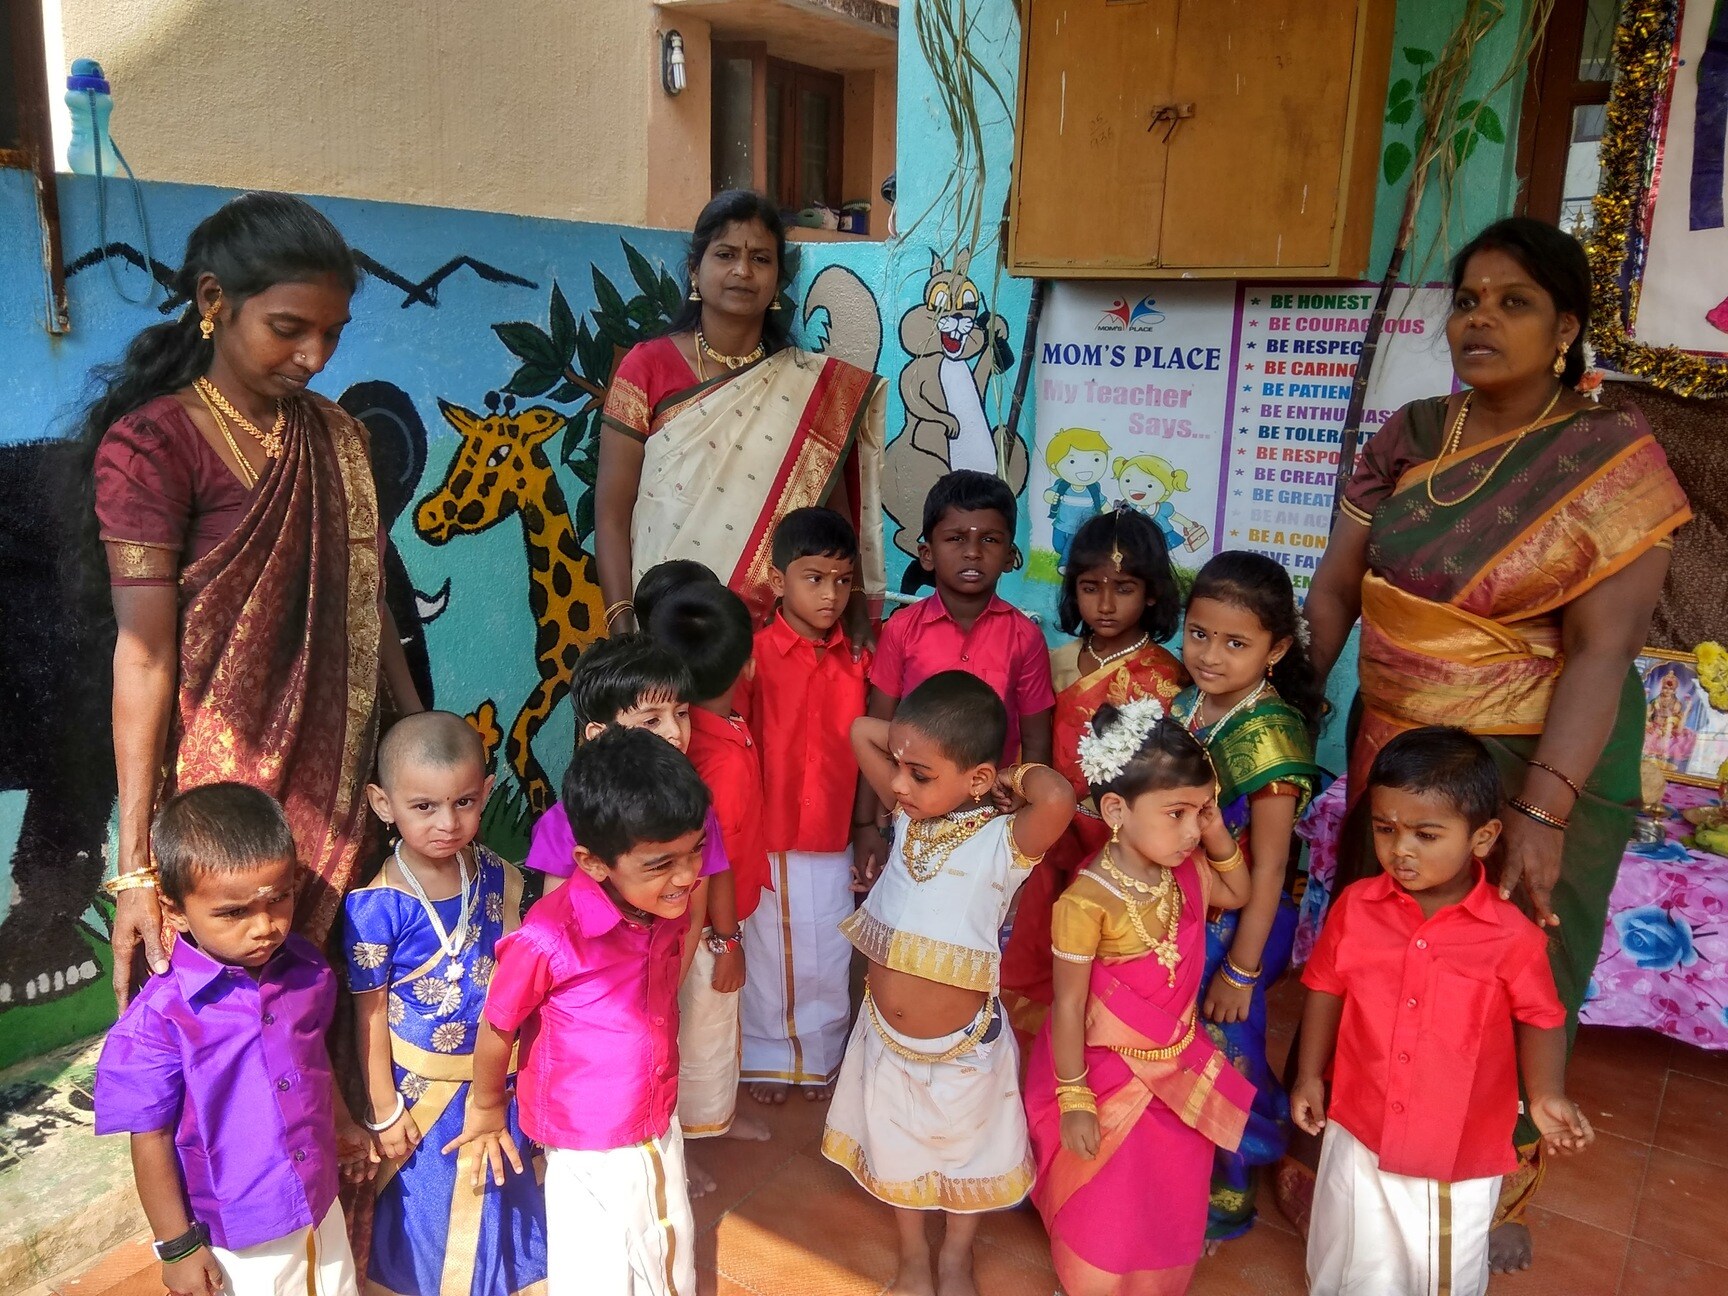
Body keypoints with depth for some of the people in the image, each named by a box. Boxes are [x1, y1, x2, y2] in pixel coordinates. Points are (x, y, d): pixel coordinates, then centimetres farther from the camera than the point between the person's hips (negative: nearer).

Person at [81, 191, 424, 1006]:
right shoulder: (152, 444, -10)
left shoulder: (335, 435, 8)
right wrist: (134, 866, -15)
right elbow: (144, 655, -14)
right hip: (220, 784, -5)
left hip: (338, 778, 5)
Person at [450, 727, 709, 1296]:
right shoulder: (549, 938, -31)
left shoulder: (669, 909, -13)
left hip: (661, 1137, 5)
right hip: (588, 1157, -5)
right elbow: (497, 1030, -12)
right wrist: (487, 1110, 4)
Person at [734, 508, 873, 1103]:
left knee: (828, 959, 14)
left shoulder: (855, 664, 1)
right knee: (767, 954, 13)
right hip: (766, 840, -3)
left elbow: (863, 753, 6)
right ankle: (766, 1058, 32)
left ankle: (820, 1059, 34)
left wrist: (867, 833, 7)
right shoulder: (756, 655, -11)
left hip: (831, 844, 3)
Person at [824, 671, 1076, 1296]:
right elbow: (860, 730, -4)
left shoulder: (1004, 842, -26)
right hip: (885, 1037, 4)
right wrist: (925, 746, -11)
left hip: (962, 1045, -4)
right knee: (897, 1151, 24)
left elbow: (1058, 797, -47)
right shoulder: (909, 814, -9)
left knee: (965, 1152, 23)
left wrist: (1016, 774, -28)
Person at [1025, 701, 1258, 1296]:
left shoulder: (1185, 872, -11)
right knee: (1105, 1212, 15)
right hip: (1110, 1075, -6)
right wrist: (1073, 1101, -15)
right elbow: (1068, 1008, -22)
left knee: (1172, 1195, 24)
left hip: (1178, 1067, 6)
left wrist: (1218, 836, -8)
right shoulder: (1088, 903, -31)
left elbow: (1238, 894, 12)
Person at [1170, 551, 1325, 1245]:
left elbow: (1269, 866, -19)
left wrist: (1241, 969, -15)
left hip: (1233, 927, -6)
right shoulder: (1185, 705, -3)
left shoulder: (1269, 733, -24)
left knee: (1225, 1058, 10)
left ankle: (1225, 1202, 34)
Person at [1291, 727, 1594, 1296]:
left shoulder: (1513, 935, -19)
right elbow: (1327, 989, 2)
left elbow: (1540, 1020, -6)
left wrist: (1546, 1094, -21)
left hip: (1462, 1145, -2)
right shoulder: (1355, 907, -11)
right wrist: (1309, 1076, 1)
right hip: (1360, 1127, 2)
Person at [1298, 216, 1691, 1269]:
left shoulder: (1612, 457, -12)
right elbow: (1334, 594, 2)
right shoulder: (1408, 438, 1)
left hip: (1537, 760, -4)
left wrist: (1543, 809, -27)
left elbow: (1601, 647, -19)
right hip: (1393, 746, 5)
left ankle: (1494, 1200, 35)